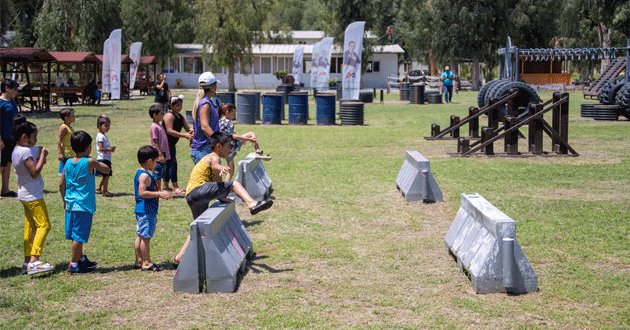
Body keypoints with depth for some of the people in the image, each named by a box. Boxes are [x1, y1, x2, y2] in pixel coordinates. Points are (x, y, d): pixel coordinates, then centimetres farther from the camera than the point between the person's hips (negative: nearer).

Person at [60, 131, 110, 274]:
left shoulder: (68, 163, 4)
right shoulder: (90, 162, -13)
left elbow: (62, 185, 9)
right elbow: (107, 170, 0)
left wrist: (65, 201, 20)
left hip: (70, 203, 6)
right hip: (84, 205, -6)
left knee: (75, 234, 17)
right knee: (79, 236, 0)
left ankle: (82, 260, 32)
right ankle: (73, 265, 3)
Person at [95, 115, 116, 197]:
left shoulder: (103, 135, 17)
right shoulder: (101, 136, -15)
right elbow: (101, 149, -22)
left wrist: (111, 149, 8)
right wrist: (110, 149, -19)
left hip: (106, 159, 10)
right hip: (103, 159, -10)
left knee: (105, 175, 17)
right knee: (106, 175, -6)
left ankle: (99, 188, 27)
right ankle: (105, 191, -1)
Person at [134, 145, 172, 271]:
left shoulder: (140, 174, 16)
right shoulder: (144, 176, -18)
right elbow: (142, 193, -27)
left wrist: (159, 193, 27)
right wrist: (159, 194, -24)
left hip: (142, 211, 11)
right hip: (146, 211, -11)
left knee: (141, 236, 14)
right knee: (146, 236, -4)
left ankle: (139, 261, 21)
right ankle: (147, 263, 1)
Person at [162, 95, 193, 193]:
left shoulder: (180, 116, 13)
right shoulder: (169, 116, -15)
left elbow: (188, 128, 13)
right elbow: (169, 131, -25)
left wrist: (191, 131, -12)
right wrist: (185, 135, -29)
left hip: (172, 144, 9)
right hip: (166, 143, -9)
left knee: (168, 163, 15)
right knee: (172, 163, -12)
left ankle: (165, 185, 25)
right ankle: (175, 187, -13)